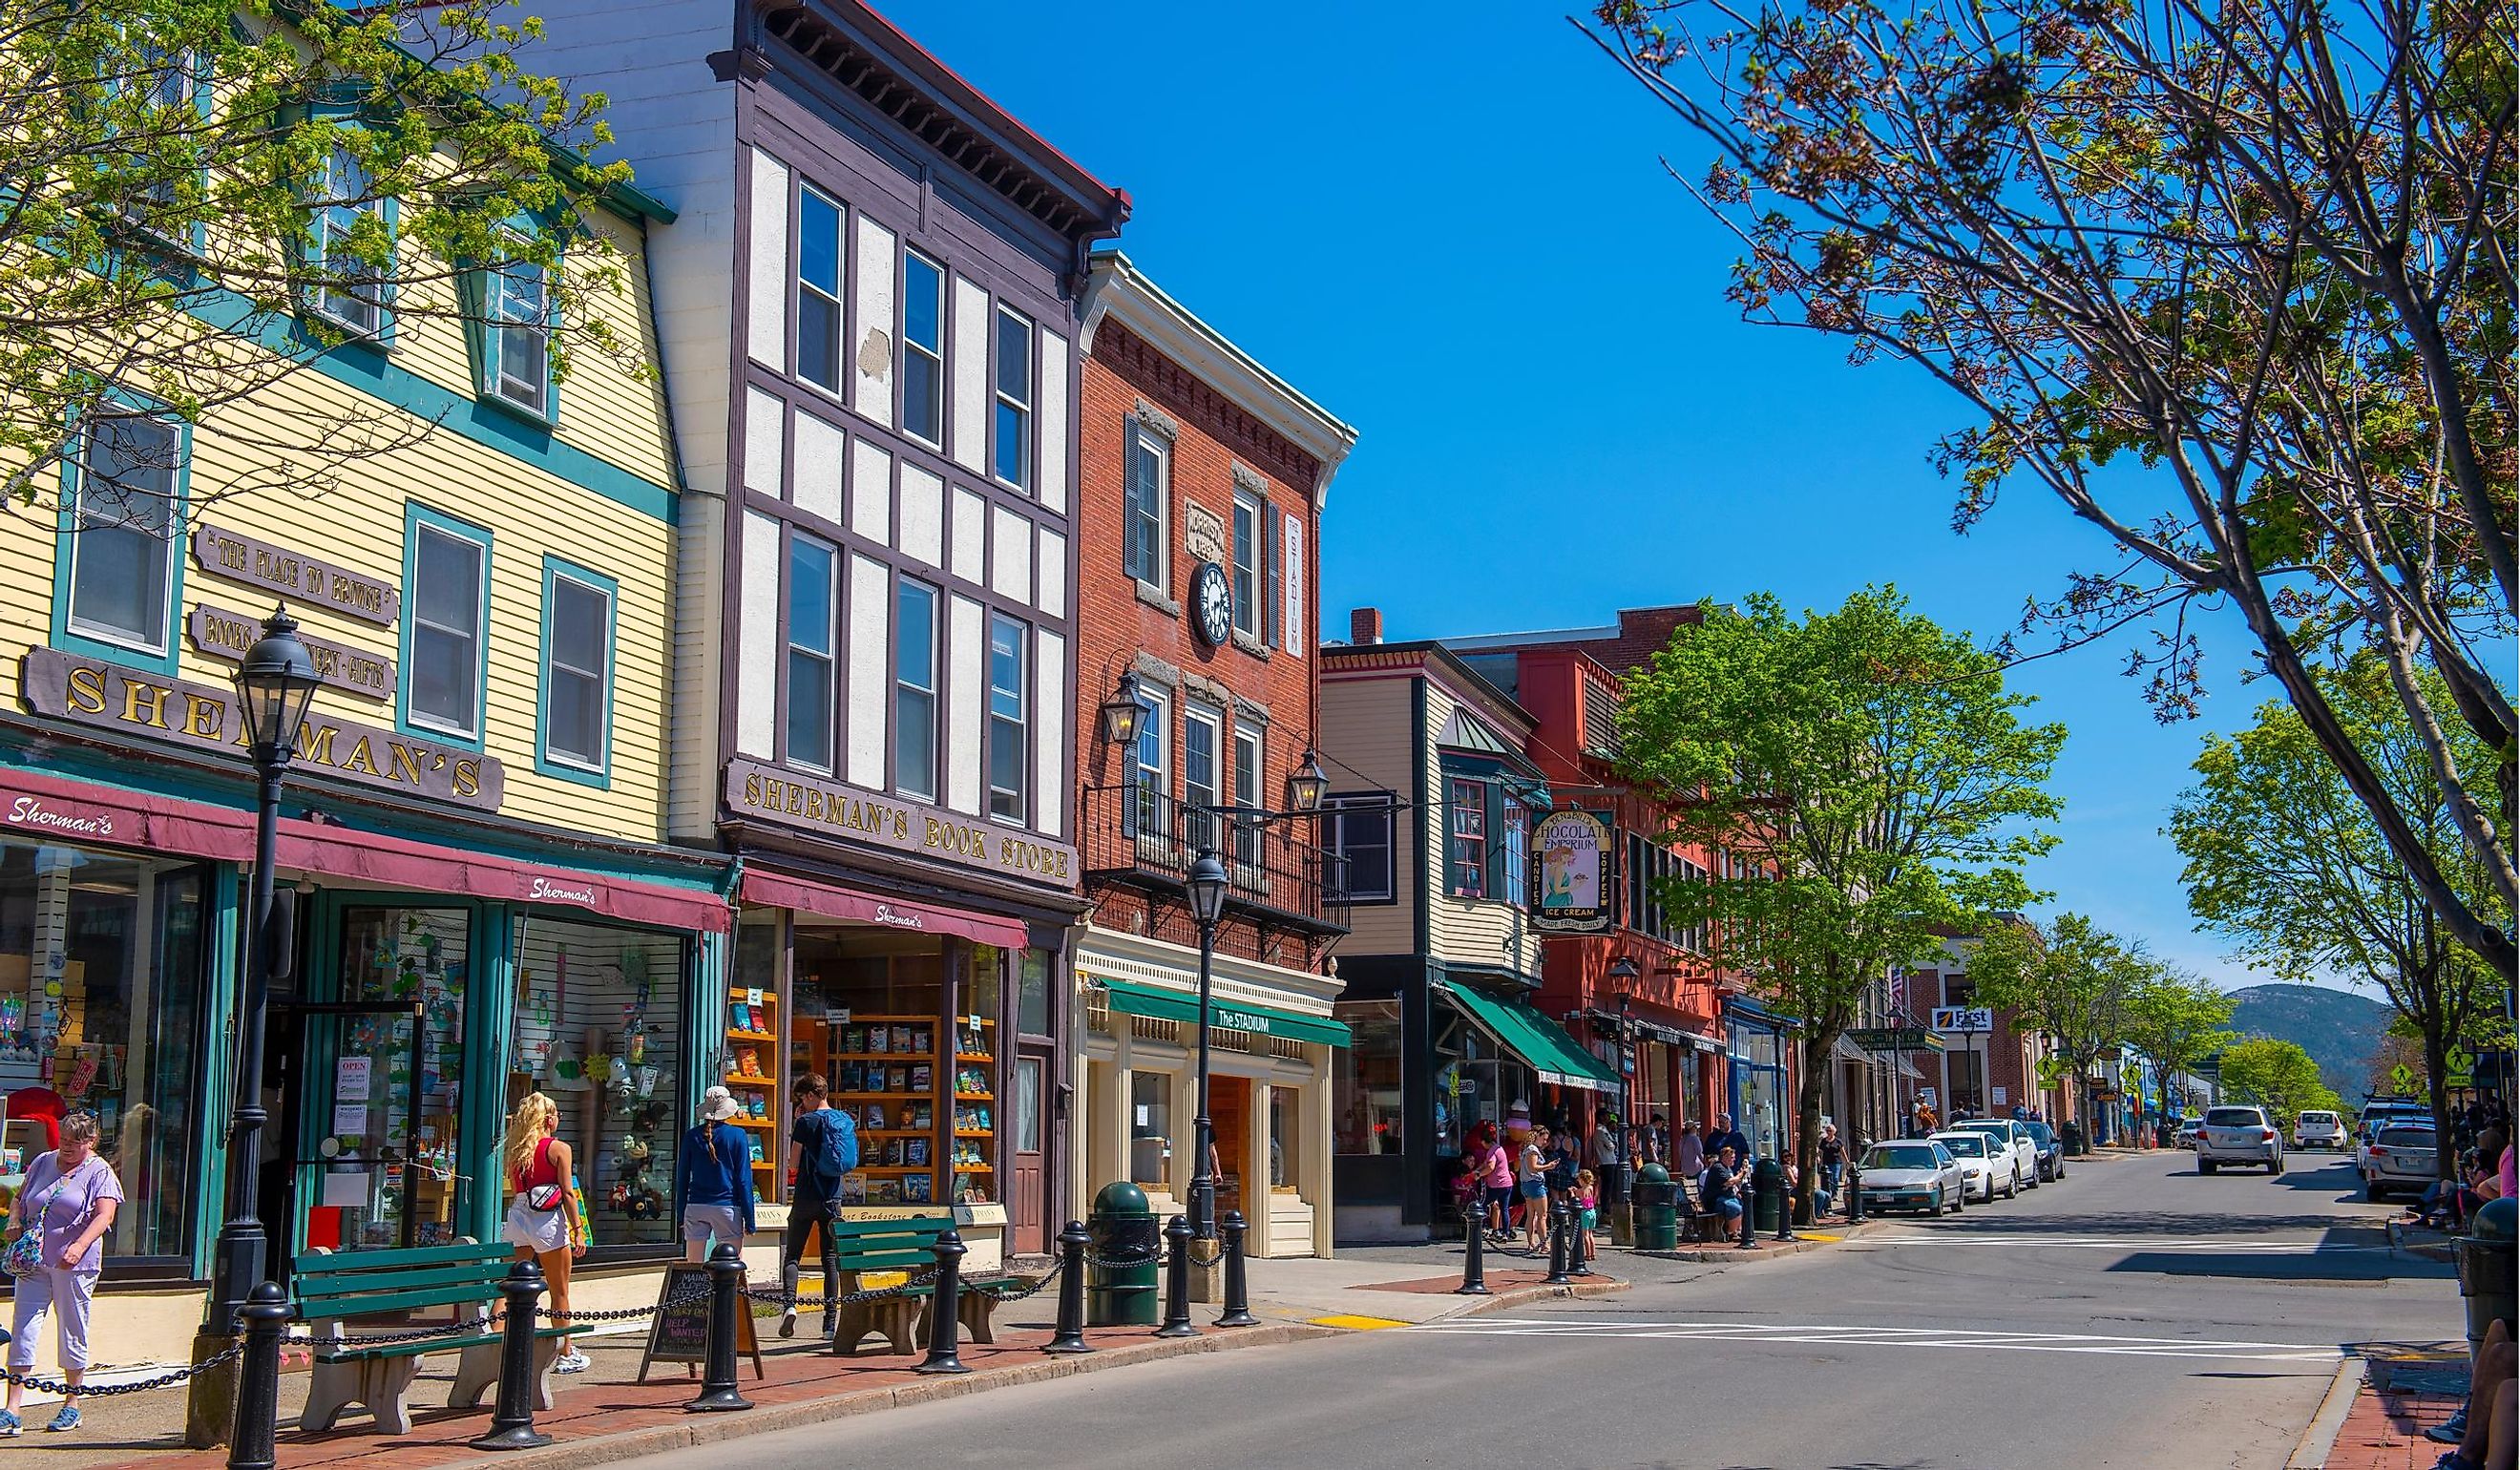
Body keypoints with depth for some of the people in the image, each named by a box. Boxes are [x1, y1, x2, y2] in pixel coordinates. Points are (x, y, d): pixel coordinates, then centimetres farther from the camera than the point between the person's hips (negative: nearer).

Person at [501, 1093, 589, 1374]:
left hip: (518, 1217, 5)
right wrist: (578, 1230, -7)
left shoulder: (515, 1150, 10)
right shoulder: (559, 1149, -5)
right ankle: (566, 1355, 15)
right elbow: (568, 1194, -8)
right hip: (548, 1221, -4)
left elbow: (516, 1190, 12)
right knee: (560, 1293, 7)